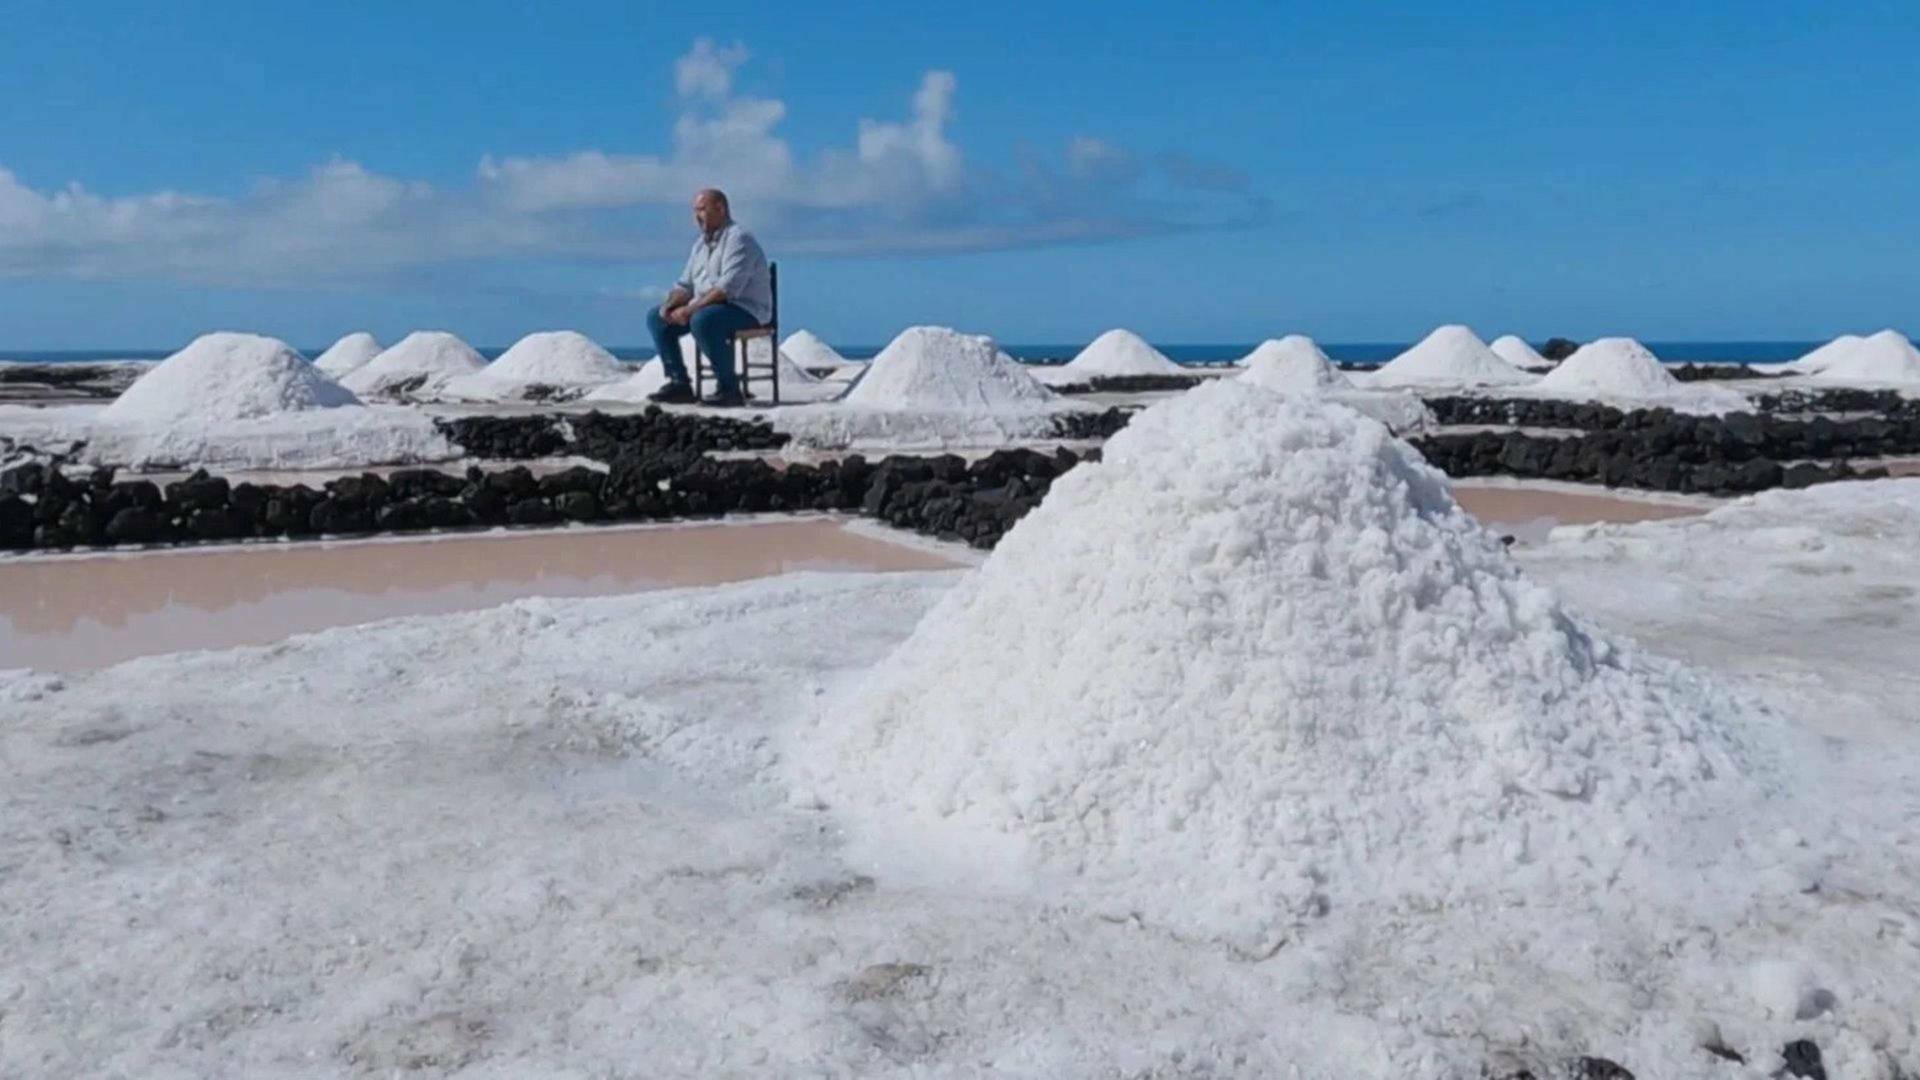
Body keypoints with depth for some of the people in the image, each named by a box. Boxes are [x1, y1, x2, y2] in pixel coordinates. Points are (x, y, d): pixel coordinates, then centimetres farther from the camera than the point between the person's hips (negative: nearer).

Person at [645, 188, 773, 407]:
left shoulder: (738, 238, -13)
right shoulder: (701, 243, 16)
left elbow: (728, 287, -25)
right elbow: (685, 284, 19)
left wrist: (690, 309, -26)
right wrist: (670, 304, -4)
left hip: (746, 310, -9)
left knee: (702, 320, -38)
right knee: (656, 317, 4)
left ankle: (729, 390, -28)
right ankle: (679, 383, -2)